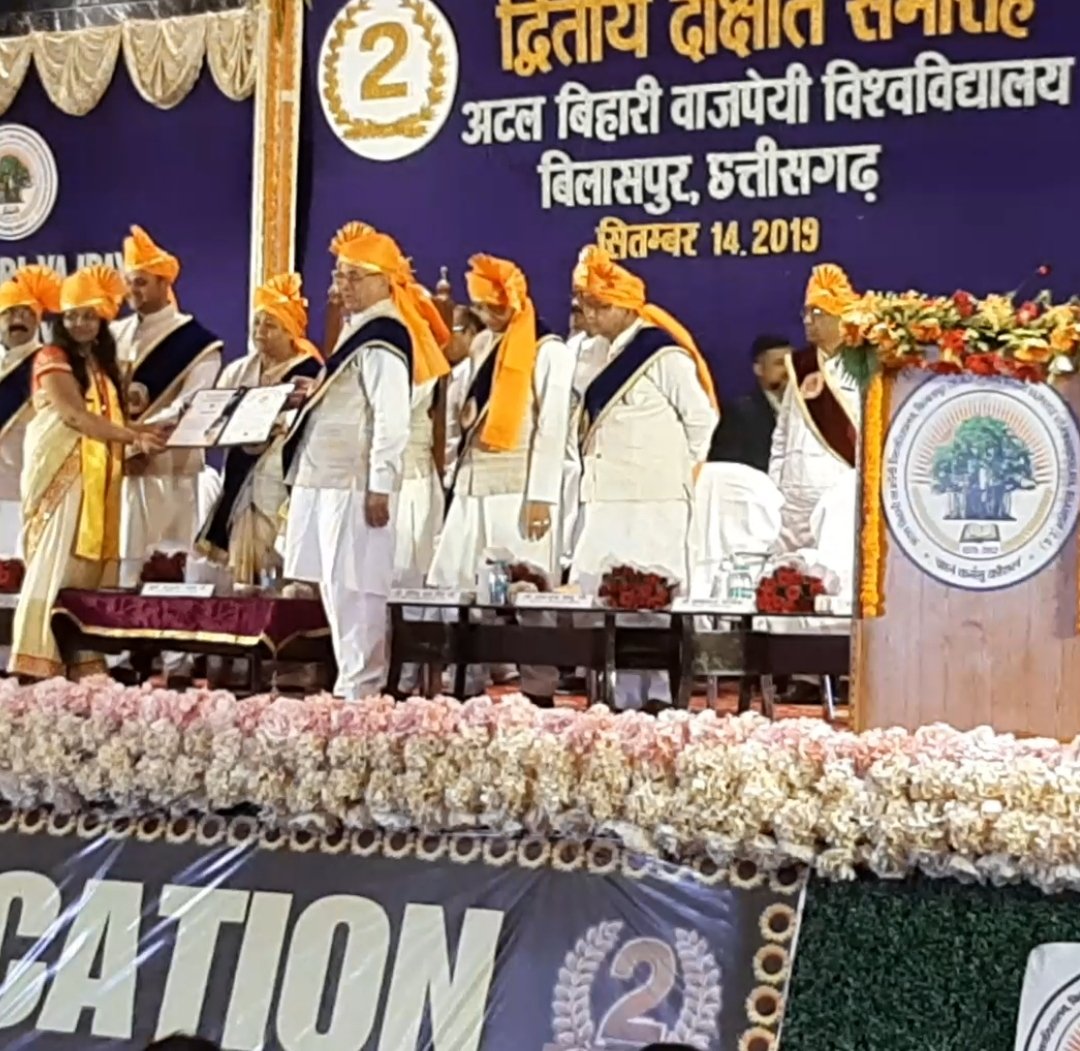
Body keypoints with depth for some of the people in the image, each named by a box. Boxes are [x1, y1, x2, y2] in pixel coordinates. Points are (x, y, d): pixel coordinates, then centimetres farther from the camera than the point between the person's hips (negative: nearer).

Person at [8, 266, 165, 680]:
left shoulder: (102, 364, 21)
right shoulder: (52, 358, -2)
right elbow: (75, 417, -15)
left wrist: (145, 433, -1)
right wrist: (133, 436, -22)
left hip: (100, 477, 7)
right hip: (65, 473, -7)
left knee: (92, 567, 3)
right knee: (58, 565, -12)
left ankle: (82, 660, 4)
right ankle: (39, 661, -12)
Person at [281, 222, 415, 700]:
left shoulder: (381, 342, -14)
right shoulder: (355, 330, 17)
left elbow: (391, 420, -19)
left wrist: (380, 487, -21)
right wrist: (316, 394, 11)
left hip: (356, 483, -10)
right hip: (329, 478, 10)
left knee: (352, 585, -7)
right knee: (335, 584, 13)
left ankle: (358, 687, -2)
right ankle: (353, 680, 20)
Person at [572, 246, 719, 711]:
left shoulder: (664, 354, -8)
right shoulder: (609, 357, 16)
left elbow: (702, 418, -6)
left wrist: (677, 470, 2)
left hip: (652, 502, -8)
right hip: (607, 499, 8)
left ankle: (659, 697, 0)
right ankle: (623, 700, 12)